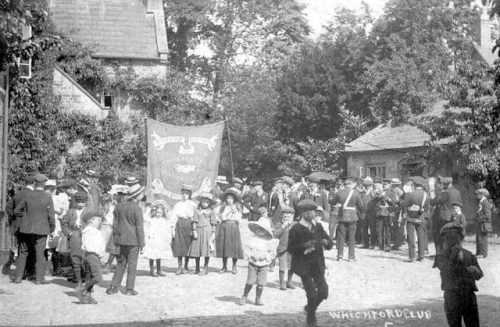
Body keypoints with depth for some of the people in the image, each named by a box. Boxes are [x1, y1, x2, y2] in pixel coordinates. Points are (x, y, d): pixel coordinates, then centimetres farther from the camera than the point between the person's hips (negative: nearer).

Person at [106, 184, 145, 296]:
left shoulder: (119, 206, 3)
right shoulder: (137, 209, -16)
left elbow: (115, 224, 9)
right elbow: (139, 228, -13)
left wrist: (116, 239, 16)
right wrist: (141, 243, -7)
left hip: (122, 239, 6)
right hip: (133, 240, -6)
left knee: (121, 263, 15)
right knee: (132, 264, 3)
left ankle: (114, 286, 13)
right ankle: (129, 289, 7)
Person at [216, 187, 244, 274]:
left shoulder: (237, 207, 9)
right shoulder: (223, 207, 9)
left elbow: (238, 218, 0)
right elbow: (222, 217, -4)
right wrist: (227, 208, -5)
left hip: (233, 227, -1)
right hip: (224, 227, 1)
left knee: (234, 246, -3)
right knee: (224, 246, 0)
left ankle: (234, 266, 9)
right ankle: (224, 266, 10)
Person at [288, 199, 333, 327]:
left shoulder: (318, 227, 8)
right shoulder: (295, 229, -8)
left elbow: (330, 243, 9)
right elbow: (290, 249, -9)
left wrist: (326, 242, -15)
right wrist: (304, 246, -24)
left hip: (317, 265, 5)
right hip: (304, 267, -5)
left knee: (323, 292, -2)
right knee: (312, 294, -7)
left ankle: (310, 307, 28)